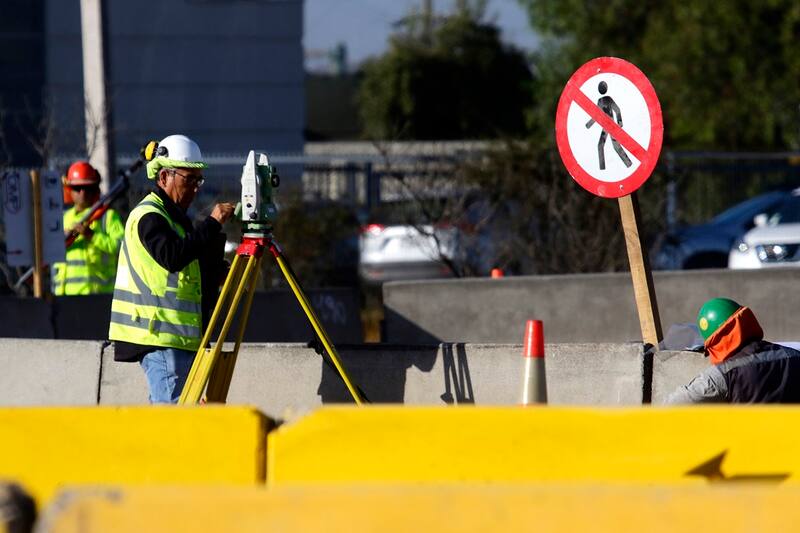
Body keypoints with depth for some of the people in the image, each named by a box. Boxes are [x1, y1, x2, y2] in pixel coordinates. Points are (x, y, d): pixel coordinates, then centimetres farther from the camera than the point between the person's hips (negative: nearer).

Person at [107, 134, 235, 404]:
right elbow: (172, 256, -28)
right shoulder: (148, 215, -10)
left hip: (179, 335, 10)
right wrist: (211, 223, -25)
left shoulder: (174, 216, 21)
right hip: (162, 335, -10)